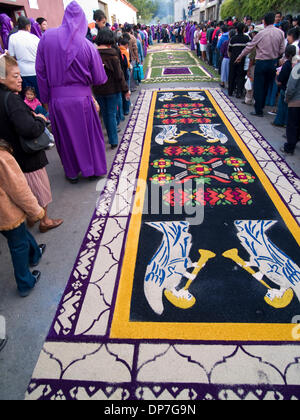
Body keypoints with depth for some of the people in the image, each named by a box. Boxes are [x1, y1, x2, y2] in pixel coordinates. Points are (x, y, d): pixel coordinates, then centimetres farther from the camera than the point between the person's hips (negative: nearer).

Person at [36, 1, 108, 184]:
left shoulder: (47, 37, -2)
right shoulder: (88, 46, -8)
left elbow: (41, 72, 0)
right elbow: (100, 79, -4)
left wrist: (45, 98, 9)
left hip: (57, 99, 2)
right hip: (82, 98, -1)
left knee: (66, 136, 15)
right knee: (90, 134, 16)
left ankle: (72, 173, 28)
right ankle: (93, 169, 28)